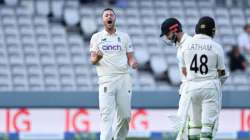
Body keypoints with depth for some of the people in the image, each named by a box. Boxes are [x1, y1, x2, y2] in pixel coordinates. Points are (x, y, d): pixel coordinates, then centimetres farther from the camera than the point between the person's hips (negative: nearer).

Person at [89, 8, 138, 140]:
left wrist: (133, 63, -13)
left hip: (123, 78, 2)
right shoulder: (96, 37, 10)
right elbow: (92, 60, 6)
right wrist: (97, 57, -18)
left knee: (125, 115, 2)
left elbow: (130, 57, 11)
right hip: (106, 80, -2)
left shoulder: (124, 36, 13)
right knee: (106, 115, -12)